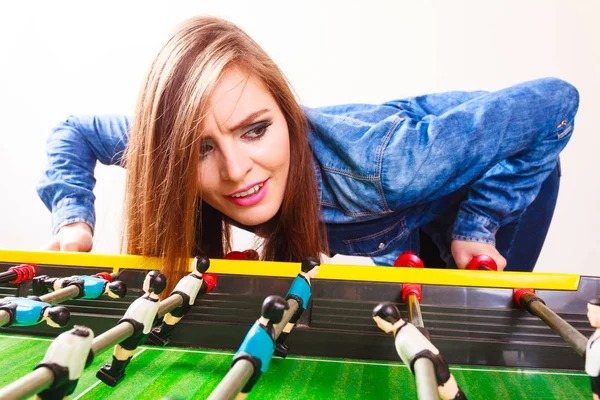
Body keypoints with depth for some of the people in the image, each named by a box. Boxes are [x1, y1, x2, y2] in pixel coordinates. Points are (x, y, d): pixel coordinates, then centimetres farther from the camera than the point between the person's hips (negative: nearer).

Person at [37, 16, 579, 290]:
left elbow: (553, 103, -35)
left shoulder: (371, 161, -45)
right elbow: (74, 132, -10)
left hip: (448, 204, -2)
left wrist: (475, 225, -30)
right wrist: (74, 220, -23)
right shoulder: (176, 142, -30)